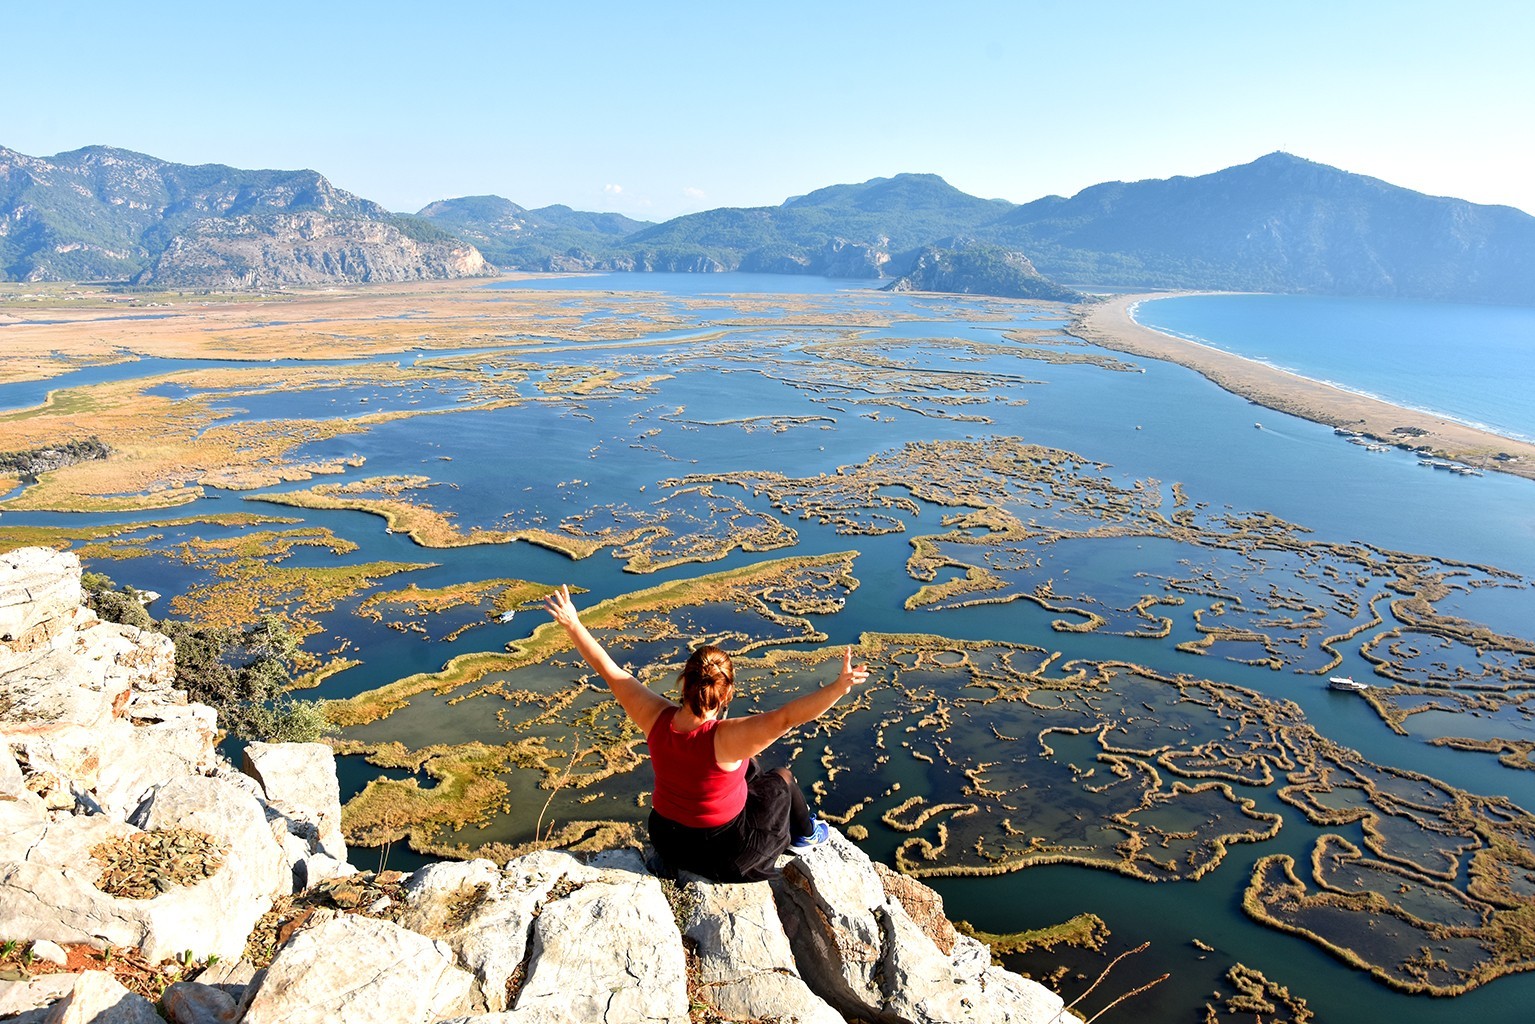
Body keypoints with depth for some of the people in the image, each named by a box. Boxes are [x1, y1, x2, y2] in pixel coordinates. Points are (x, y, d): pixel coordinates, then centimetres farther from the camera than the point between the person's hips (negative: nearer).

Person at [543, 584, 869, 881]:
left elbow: (609, 670, -14)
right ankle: (805, 833, 48)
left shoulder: (656, 718, -21)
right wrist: (838, 688, -56)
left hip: (665, 839, 5)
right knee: (783, 778, 20)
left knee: (749, 766, 25)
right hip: (723, 853, -5)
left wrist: (572, 624, -7)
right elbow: (787, 716, -48)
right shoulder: (725, 738, -35)